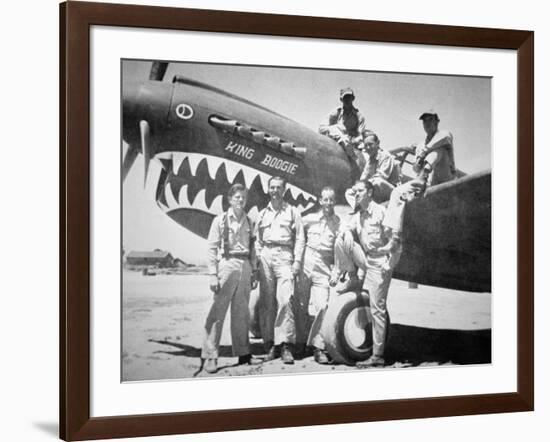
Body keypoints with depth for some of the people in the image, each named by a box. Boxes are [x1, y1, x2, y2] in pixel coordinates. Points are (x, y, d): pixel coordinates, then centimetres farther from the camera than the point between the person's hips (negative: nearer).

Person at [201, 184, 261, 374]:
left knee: (242, 312, 9)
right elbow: (212, 248, -3)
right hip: (227, 264, -5)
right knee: (218, 311, -8)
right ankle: (210, 356, -8)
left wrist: (254, 272, 12)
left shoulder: (248, 222, 14)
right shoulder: (220, 220, 0)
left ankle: (243, 353, 16)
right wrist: (213, 274, -10)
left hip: (245, 267, 5)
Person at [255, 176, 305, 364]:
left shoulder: (292, 211, 11)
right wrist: (257, 260, 6)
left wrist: (297, 261, -5)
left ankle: (285, 345, -18)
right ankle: (270, 344, 3)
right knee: (266, 303, -2)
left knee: (284, 300, -16)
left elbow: (300, 238, 6)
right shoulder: (262, 214, 20)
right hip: (266, 257, 3)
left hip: (285, 257, -3)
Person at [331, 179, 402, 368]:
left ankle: (377, 356, -3)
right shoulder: (357, 217, 10)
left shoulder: (381, 212, -10)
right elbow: (342, 238, 10)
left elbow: (395, 240, -11)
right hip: (365, 261, 6)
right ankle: (353, 279, -2)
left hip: (379, 264, -6)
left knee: (377, 310, -8)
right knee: (342, 238, -14)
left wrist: (389, 265, -18)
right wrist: (337, 272, 4)